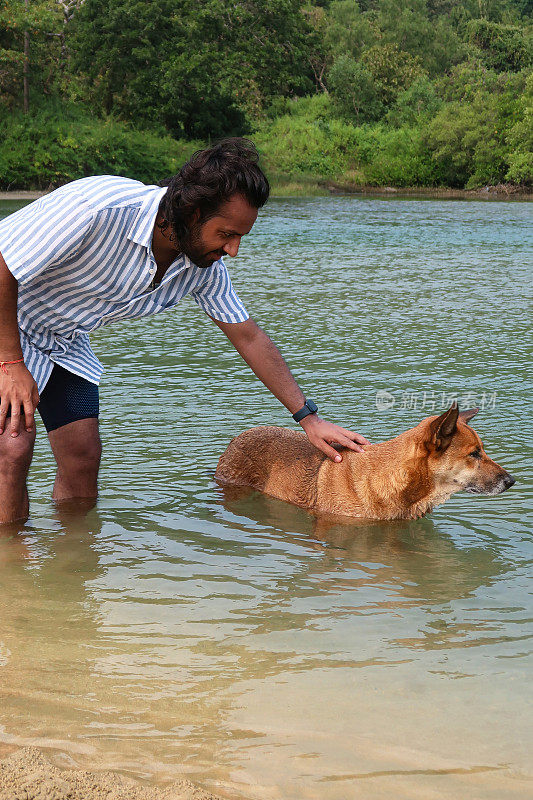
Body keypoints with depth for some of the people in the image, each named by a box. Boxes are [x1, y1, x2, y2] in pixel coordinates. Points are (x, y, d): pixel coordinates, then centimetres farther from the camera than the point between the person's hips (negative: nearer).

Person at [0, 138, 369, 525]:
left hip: (63, 340, 6)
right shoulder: (96, 207, -36)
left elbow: (249, 337, -2)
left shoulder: (207, 267, -13)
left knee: (83, 457, 0)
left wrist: (309, 418, -4)